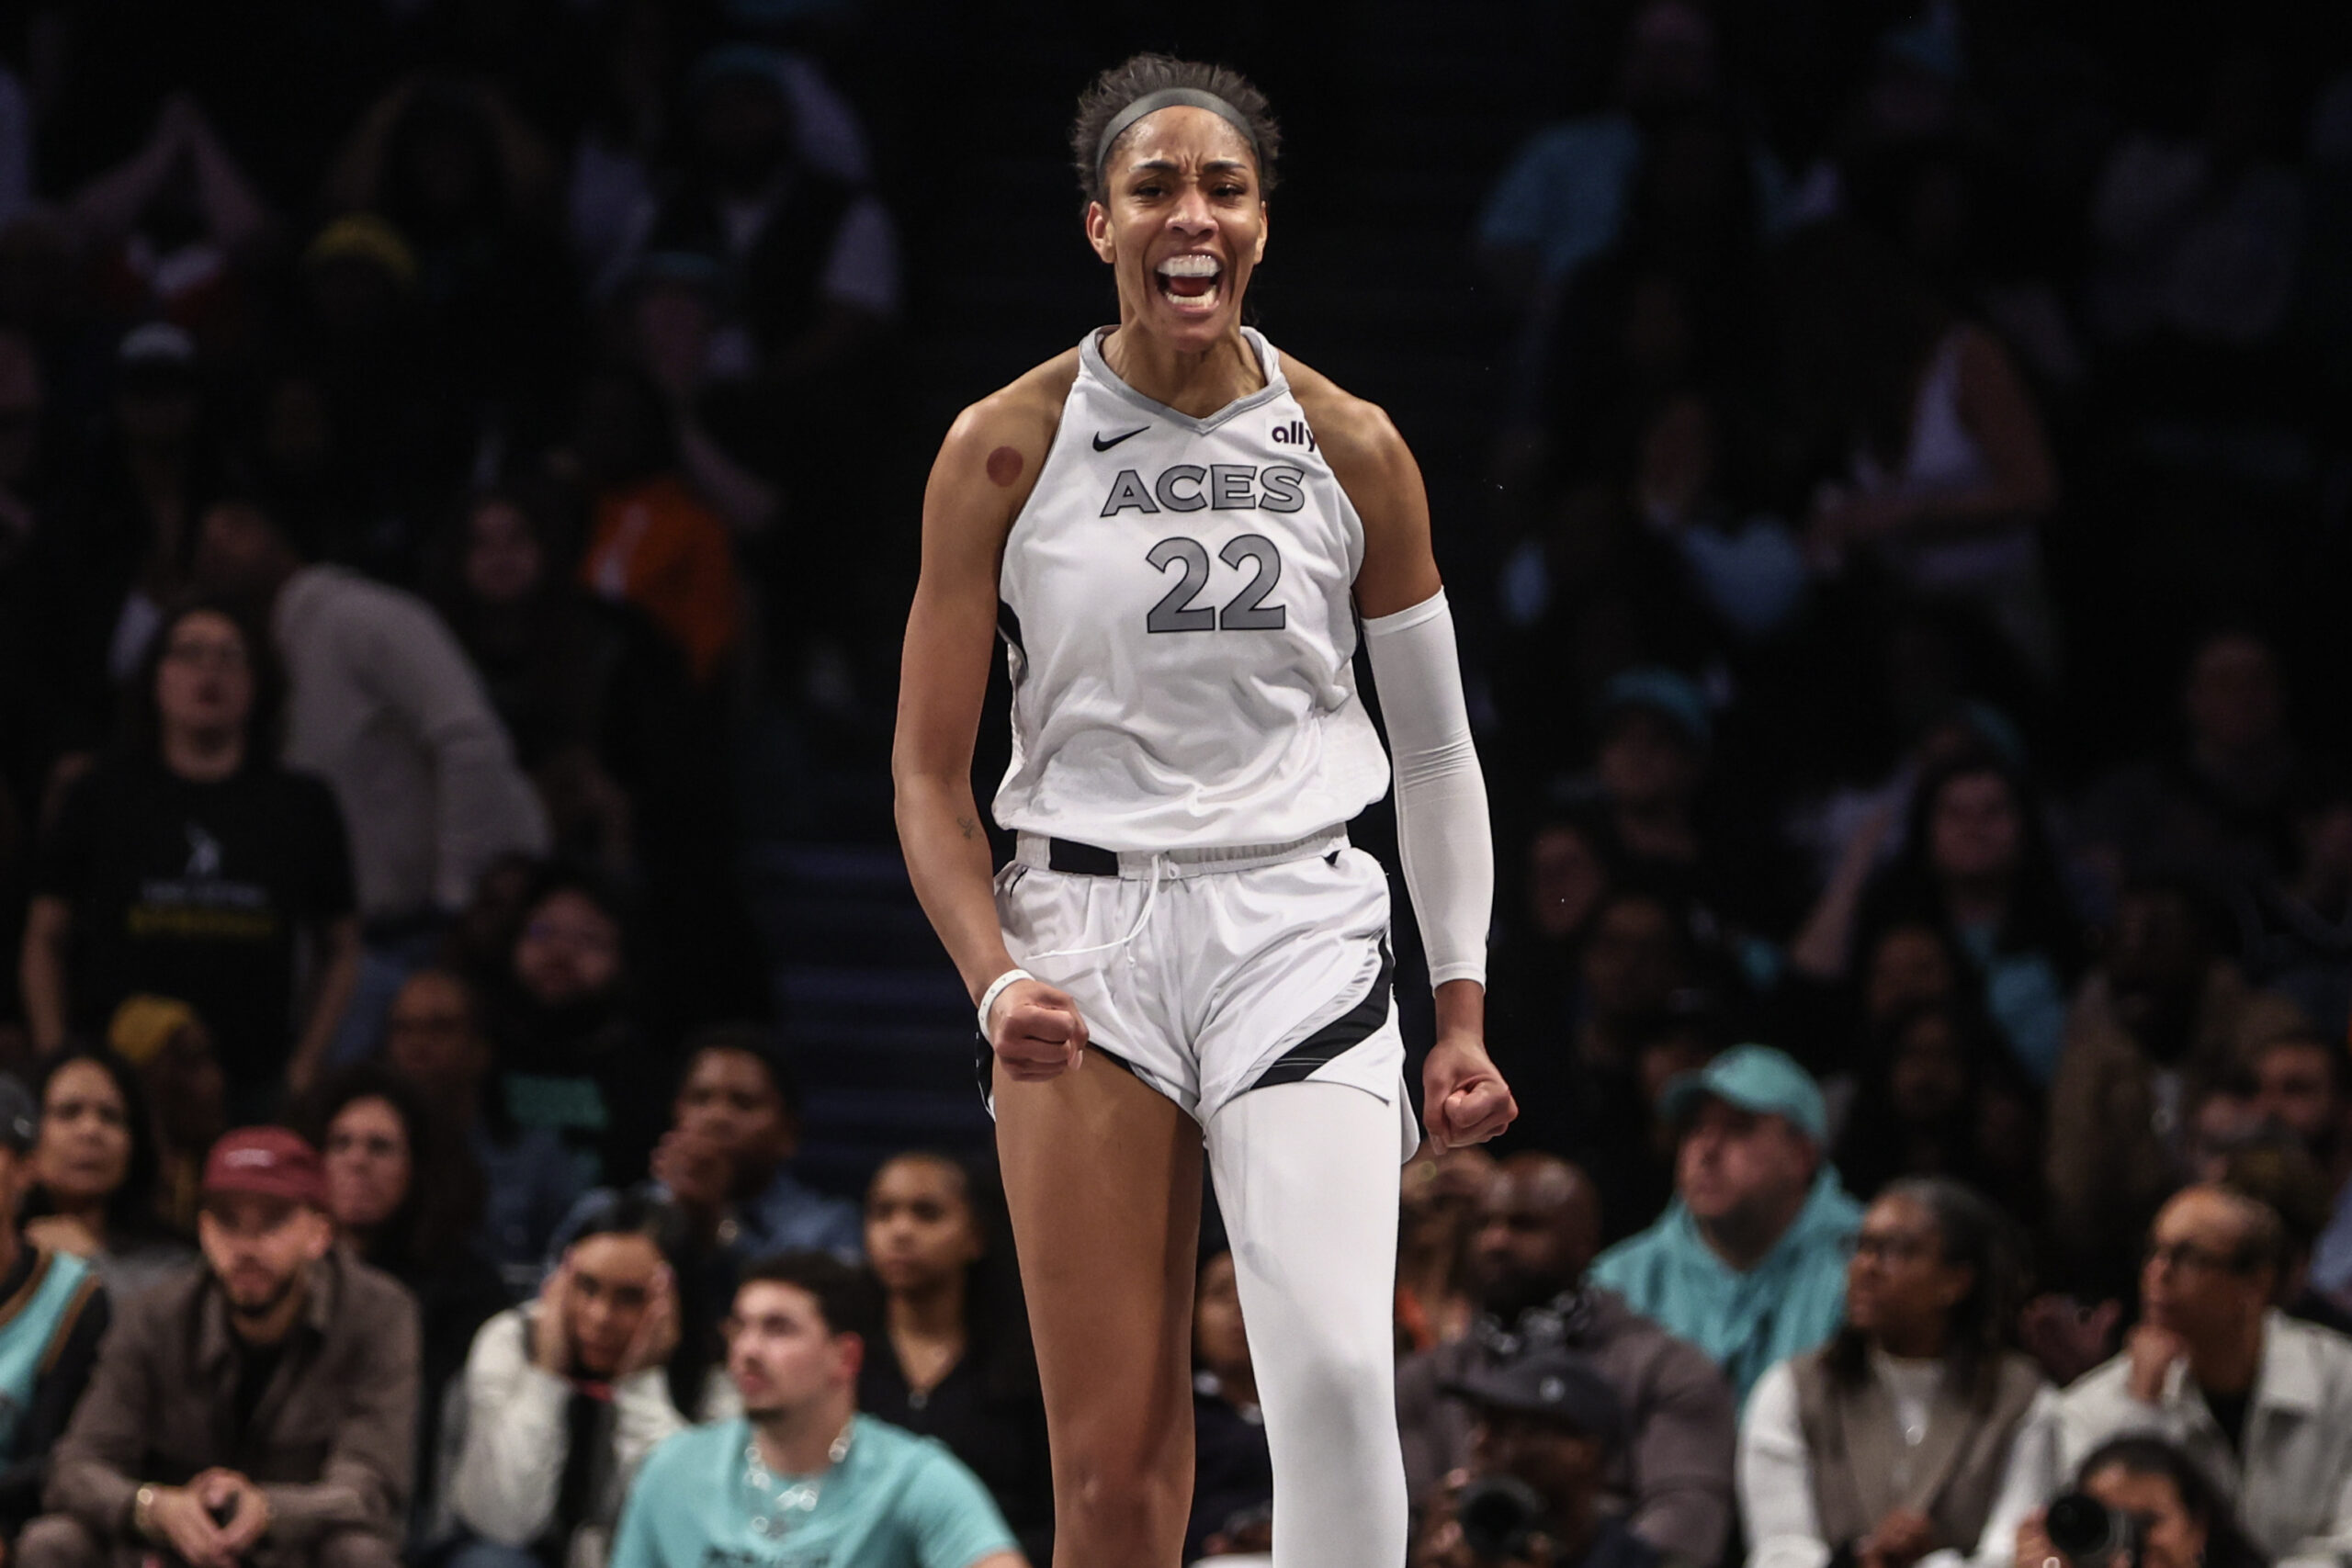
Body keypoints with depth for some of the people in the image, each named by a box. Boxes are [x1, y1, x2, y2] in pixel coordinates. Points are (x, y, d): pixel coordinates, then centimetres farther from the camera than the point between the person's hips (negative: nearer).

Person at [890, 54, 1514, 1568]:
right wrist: (994, 978, -12)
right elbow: (930, 772, 4)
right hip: (1085, 939, 0)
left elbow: (1437, 748, 13)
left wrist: (1462, 1013, 10)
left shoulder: (1352, 450, 4)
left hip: (1301, 932, 0)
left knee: (1336, 1368, -22)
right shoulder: (1007, 450, 0)